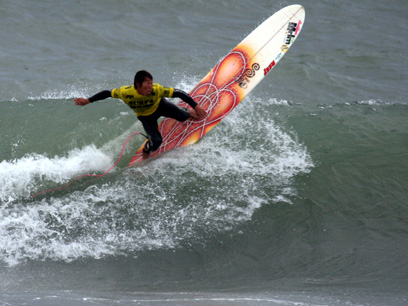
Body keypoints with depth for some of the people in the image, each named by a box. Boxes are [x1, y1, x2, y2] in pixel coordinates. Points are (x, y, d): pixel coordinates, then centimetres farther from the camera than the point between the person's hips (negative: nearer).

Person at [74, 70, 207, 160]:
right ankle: (145, 156, 19)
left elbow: (179, 93, -32)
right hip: (145, 116, -1)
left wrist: (196, 107, -32)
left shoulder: (156, 90, -39)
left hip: (160, 105, 1)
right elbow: (107, 93, -21)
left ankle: (189, 113, 28)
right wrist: (87, 101, -17)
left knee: (182, 116, -13)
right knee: (156, 141, -16)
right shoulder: (125, 93, -38)